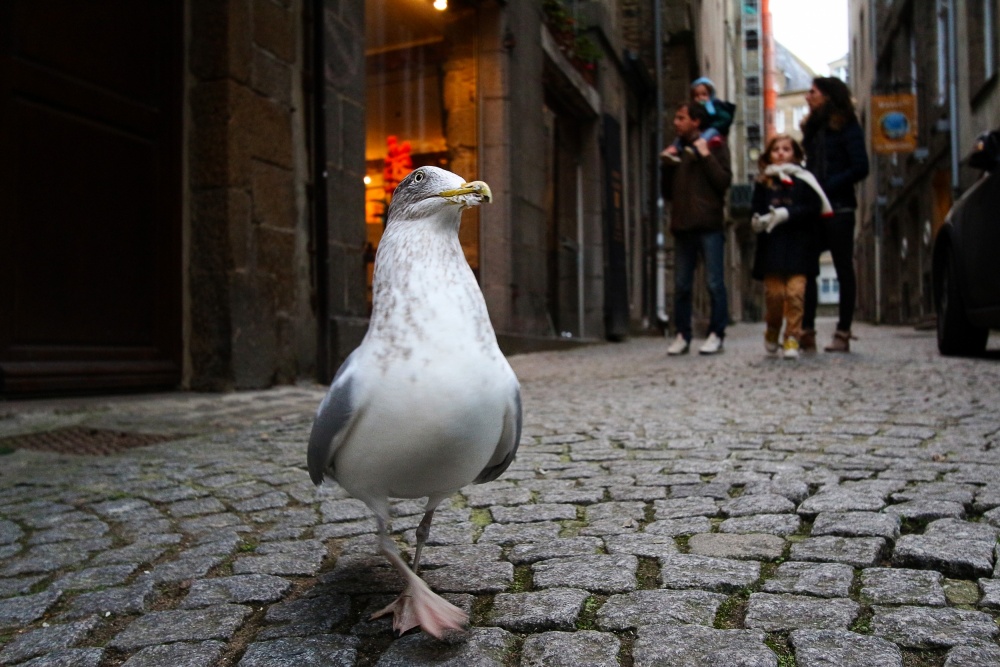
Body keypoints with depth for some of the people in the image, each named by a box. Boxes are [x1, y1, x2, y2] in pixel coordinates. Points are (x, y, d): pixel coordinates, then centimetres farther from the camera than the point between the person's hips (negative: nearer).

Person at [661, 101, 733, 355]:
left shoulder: (715, 146, 5)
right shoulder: (677, 150, 20)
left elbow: (724, 181, -7)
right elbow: (668, 192, 20)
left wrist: (706, 156, -11)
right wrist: (667, 166, 6)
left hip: (708, 225, -5)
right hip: (682, 225, 5)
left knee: (714, 282, -4)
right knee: (681, 285, 4)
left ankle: (716, 334, 1)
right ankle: (682, 335, 9)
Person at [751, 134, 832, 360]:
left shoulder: (803, 180, 7)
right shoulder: (763, 182, 12)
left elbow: (813, 208, -3)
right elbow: (756, 209, 5)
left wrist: (787, 214, -14)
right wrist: (759, 219, -18)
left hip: (798, 245, -1)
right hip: (771, 245, 1)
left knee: (795, 292, -9)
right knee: (774, 292, -3)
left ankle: (792, 338, 1)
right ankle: (772, 333, 21)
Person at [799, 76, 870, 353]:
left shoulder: (846, 127, -3)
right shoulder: (813, 127, 17)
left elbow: (860, 167, -11)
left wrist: (828, 187, -16)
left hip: (838, 208, -6)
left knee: (844, 270, 0)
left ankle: (843, 334, 3)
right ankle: (806, 332, 2)